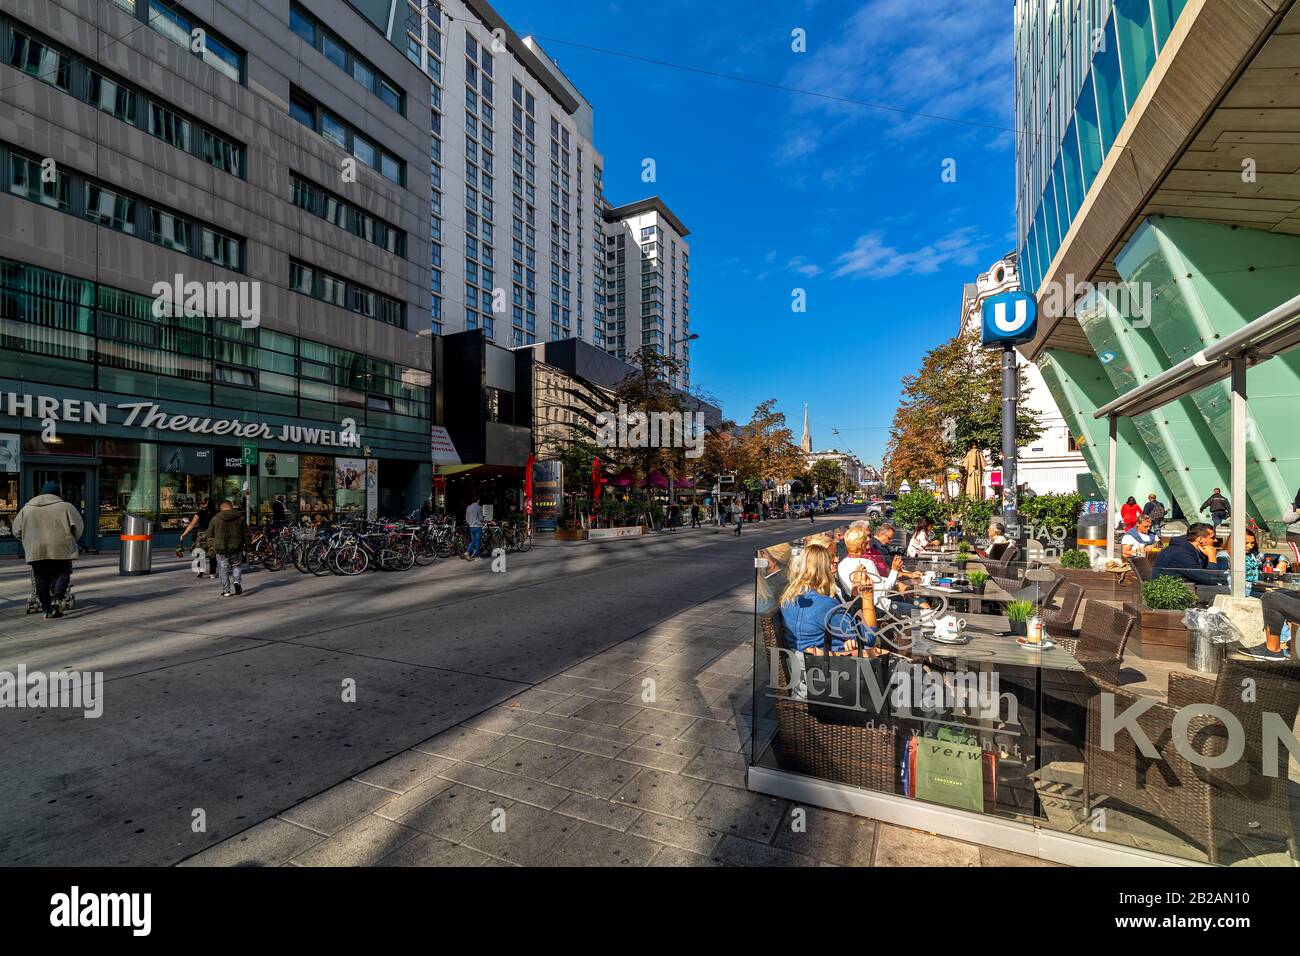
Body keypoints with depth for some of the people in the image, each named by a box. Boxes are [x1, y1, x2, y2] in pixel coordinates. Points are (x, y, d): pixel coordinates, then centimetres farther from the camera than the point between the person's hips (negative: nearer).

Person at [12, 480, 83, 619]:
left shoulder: (27, 508, 11)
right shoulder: (65, 507, -1)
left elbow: (16, 530, 14)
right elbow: (78, 527, -5)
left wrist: (30, 541, 27)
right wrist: (72, 540, 13)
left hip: (35, 550, 3)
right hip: (60, 549, -3)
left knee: (41, 579, 8)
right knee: (62, 574, 6)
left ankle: (46, 609, 8)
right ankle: (56, 600, -16)